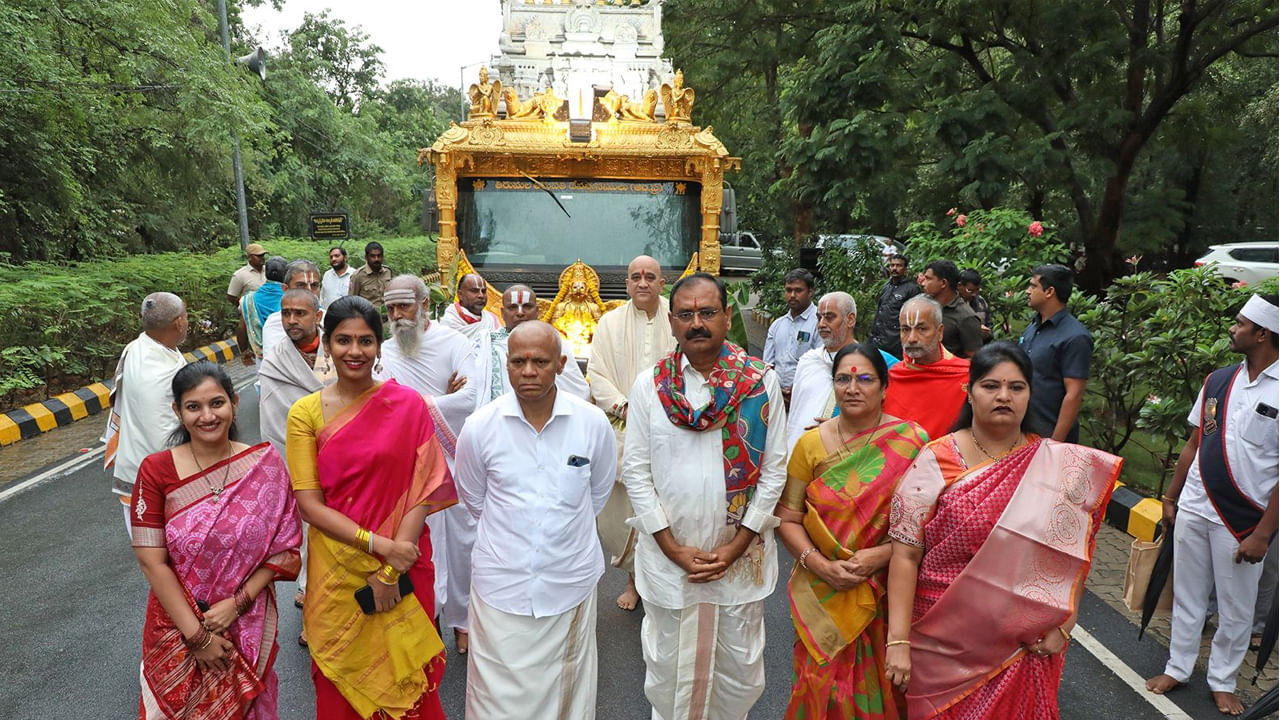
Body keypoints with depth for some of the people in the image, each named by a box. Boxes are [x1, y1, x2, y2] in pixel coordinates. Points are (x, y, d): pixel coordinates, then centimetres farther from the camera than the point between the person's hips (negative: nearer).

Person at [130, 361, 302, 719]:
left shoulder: (266, 465, -10)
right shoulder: (156, 470, -11)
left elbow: (285, 547, -7)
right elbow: (152, 561, -12)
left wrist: (237, 602, -17)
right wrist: (196, 634, -13)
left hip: (249, 625, 1)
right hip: (178, 625, 0)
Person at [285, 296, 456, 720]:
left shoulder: (408, 405, -4)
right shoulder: (306, 412, -2)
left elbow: (423, 491, -8)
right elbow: (309, 505, -6)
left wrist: (391, 570, -15)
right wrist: (379, 545, -17)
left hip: (403, 572, 0)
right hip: (337, 571, 1)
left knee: (406, 683, 12)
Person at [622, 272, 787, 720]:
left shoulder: (762, 383, -5)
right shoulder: (649, 385, -4)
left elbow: (774, 471, -3)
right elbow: (635, 472, -4)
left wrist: (737, 547, -8)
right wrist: (675, 550, -8)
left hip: (741, 555, 0)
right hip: (667, 556, 0)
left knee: (739, 666, 16)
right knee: (667, 665, 15)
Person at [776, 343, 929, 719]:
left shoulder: (911, 442, -7)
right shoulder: (812, 443, -1)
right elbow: (787, 517, 0)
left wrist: (882, 554, -18)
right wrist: (817, 562, -13)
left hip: (889, 591, -1)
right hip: (824, 595, 1)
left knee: (880, 686, 10)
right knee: (824, 684, 9)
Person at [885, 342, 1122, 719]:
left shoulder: (1062, 465, -3)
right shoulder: (935, 461, -10)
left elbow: (1074, 553, 2)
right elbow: (906, 554, -12)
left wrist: (1063, 627, -6)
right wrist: (898, 640, -15)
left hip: (1024, 645, 2)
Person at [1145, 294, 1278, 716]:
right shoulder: (1217, 381, 3)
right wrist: (1171, 498, 11)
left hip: (1243, 521, -4)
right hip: (1194, 509, 5)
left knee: (1235, 607, 12)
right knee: (1187, 595, 15)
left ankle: (1223, 681, 31)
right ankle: (1178, 668, 31)